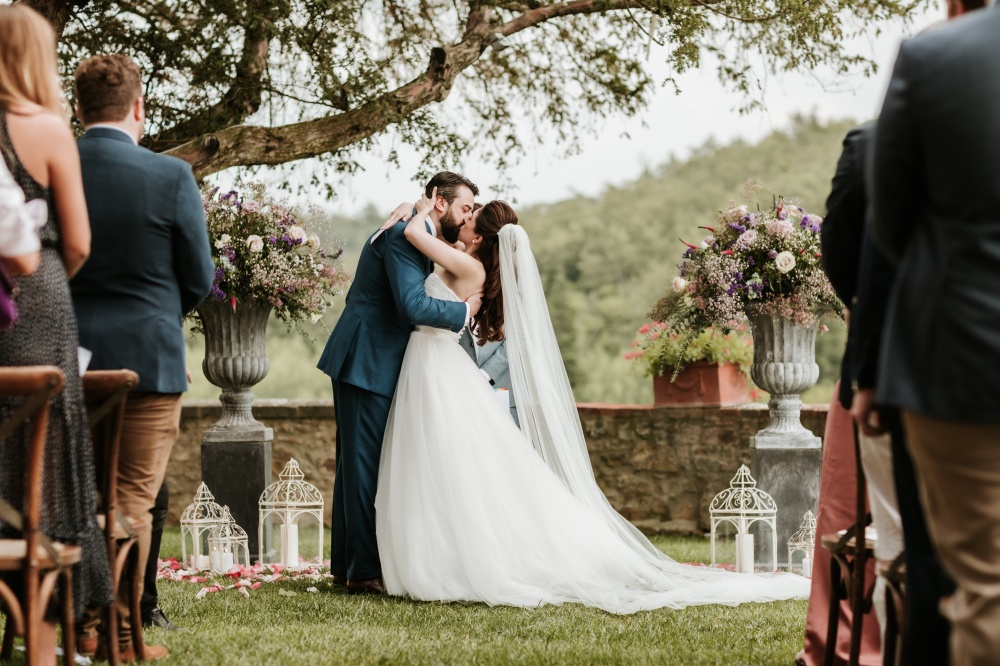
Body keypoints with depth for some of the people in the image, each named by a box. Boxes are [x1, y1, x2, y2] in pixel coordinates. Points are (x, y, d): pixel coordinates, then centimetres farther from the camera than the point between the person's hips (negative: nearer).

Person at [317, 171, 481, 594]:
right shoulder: (405, 236, -16)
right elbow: (412, 305, -26)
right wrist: (464, 311, -14)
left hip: (369, 364, 11)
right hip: (368, 364, -11)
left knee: (357, 463, 13)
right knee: (366, 463, -8)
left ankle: (346, 564, 19)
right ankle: (365, 571, -6)